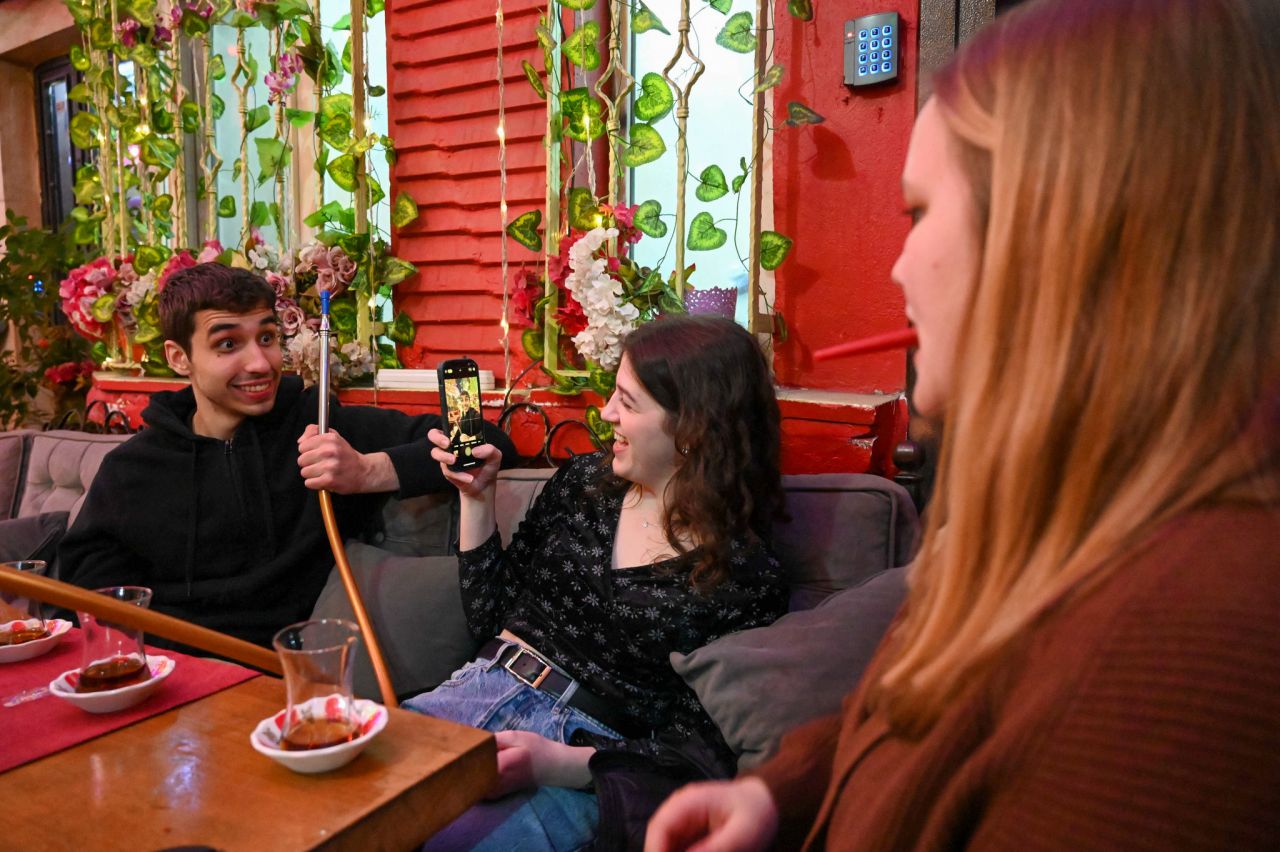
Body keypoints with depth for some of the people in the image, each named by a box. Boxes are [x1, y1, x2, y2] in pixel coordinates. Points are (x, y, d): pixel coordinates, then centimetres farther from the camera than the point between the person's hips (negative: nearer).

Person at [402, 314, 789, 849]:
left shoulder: (745, 578, -9)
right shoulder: (585, 480, 6)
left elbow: (698, 750, -8)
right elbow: (489, 618, 12)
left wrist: (560, 764, -21)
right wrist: (476, 496, 2)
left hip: (585, 752, -5)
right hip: (483, 688, 5)